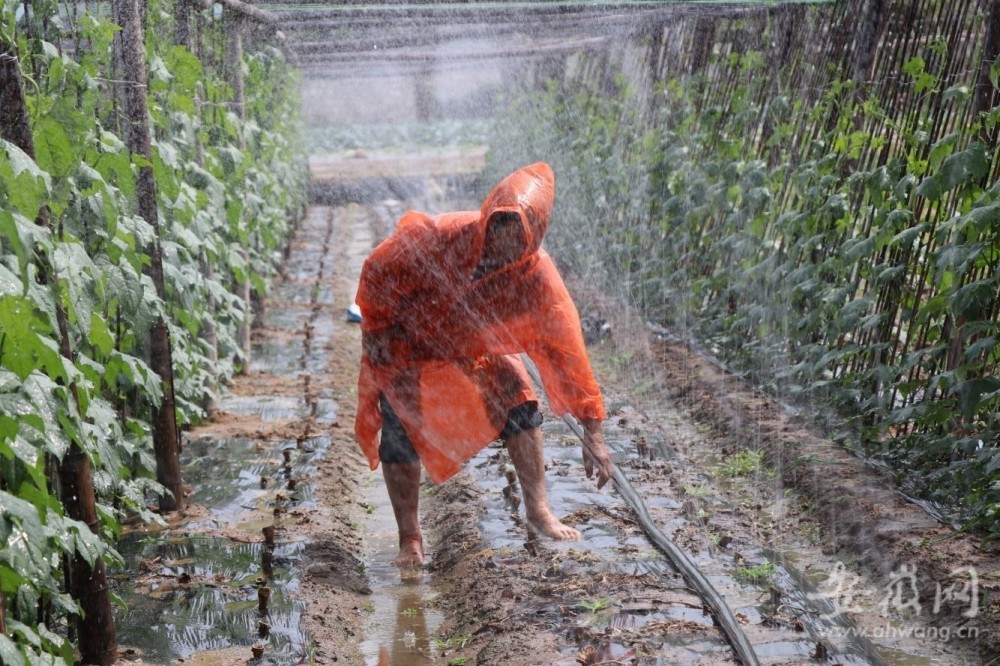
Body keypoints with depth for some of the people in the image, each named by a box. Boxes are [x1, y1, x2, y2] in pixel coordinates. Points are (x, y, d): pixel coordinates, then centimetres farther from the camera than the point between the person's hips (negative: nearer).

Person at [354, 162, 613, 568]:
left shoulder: (538, 278, -29)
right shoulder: (439, 237, -36)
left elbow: (564, 349, -25)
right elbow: (377, 273, -19)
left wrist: (592, 430, -24)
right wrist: (378, 332, -14)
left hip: (476, 348, 3)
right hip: (406, 343, -2)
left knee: (520, 405, -10)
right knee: (400, 433, -11)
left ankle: (537, 511, 5)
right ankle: (410, 540, 4)